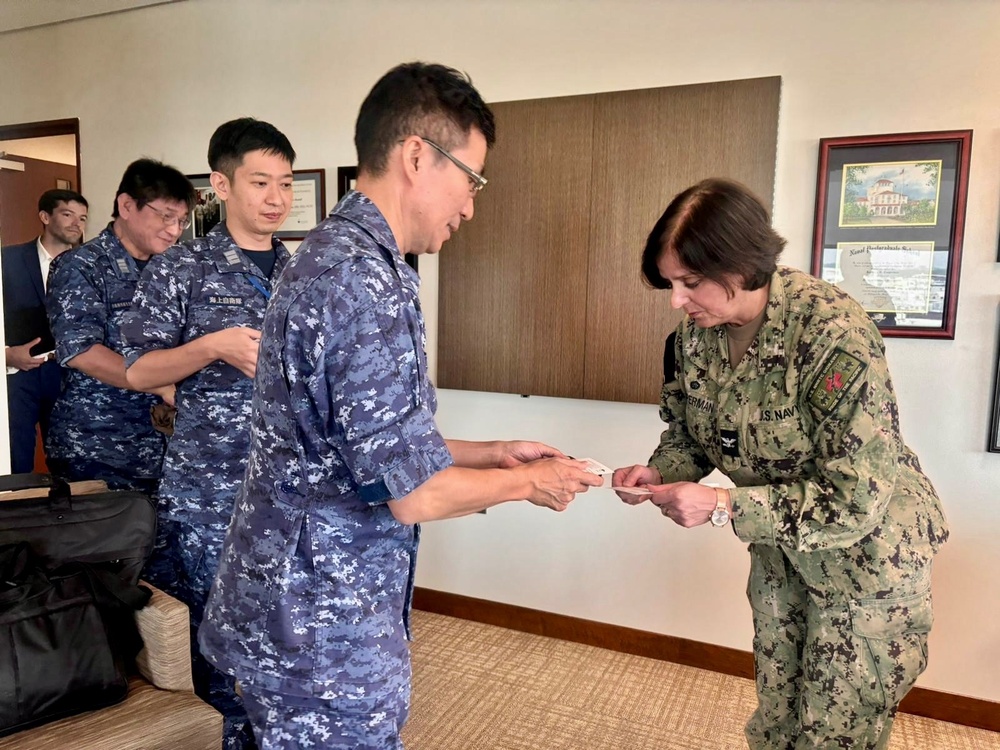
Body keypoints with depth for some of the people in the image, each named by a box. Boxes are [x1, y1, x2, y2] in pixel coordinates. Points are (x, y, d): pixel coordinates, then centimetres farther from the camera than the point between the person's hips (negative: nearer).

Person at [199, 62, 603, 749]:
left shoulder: (331, 255, 7)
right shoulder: (365, 281, -25)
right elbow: (414, 492, -23)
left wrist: (494, 453, 11)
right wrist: (528, 482, -7)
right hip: (324, 633, -9)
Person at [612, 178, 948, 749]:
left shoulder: (836, 336, -31)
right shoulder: (696, 333, -11)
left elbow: (855, 503, -30)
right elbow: (688, 435, 2)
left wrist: (724, 506, -35)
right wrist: (659, 473, -19)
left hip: (866, 553, -5)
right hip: (779, 548, 6)